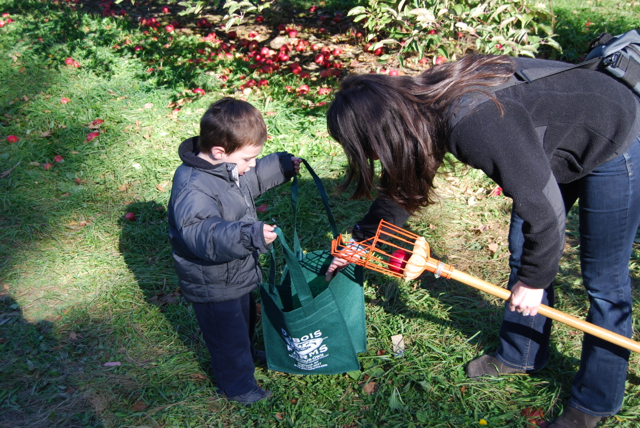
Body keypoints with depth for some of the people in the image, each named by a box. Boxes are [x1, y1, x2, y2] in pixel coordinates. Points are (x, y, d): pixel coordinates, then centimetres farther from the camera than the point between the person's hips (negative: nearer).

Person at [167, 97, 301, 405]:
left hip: (238, 273, 10)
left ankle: (245, 353, 61)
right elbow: (201, 234, -47)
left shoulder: (228, 166, -5)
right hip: (213, 287, -9)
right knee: (227, 336, 13)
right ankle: (237, 385, 38)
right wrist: (247, 235, -58)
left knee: (245, 319, 33)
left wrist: (282, 166, 10)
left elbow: (253, 179, 16)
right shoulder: (193, 188, -37)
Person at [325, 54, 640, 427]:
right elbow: (401, 181, 4)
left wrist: (534, 281, -15)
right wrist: (358, 241, 11)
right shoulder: (422, 105, -13)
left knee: (604, 281, 2)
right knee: (522, 254, 15)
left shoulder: (475, 125, -41)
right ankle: (520, 356, 36)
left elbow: (544, 211, -31)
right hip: (556, 140, 8)